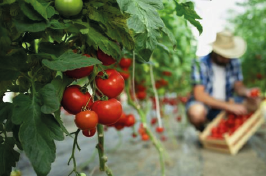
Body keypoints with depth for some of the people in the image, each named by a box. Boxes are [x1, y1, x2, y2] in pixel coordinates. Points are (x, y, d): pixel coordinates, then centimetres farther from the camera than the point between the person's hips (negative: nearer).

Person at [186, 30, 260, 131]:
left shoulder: (234, 62, -2)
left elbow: (238, 86, 5)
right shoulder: (200, 64, -18)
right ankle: (202, 131, -2)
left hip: (225, 105, 6)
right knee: (197, 111, -39)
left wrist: (246, 92, -20)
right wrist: (228, 106, -30)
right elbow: (199, 95, -25)